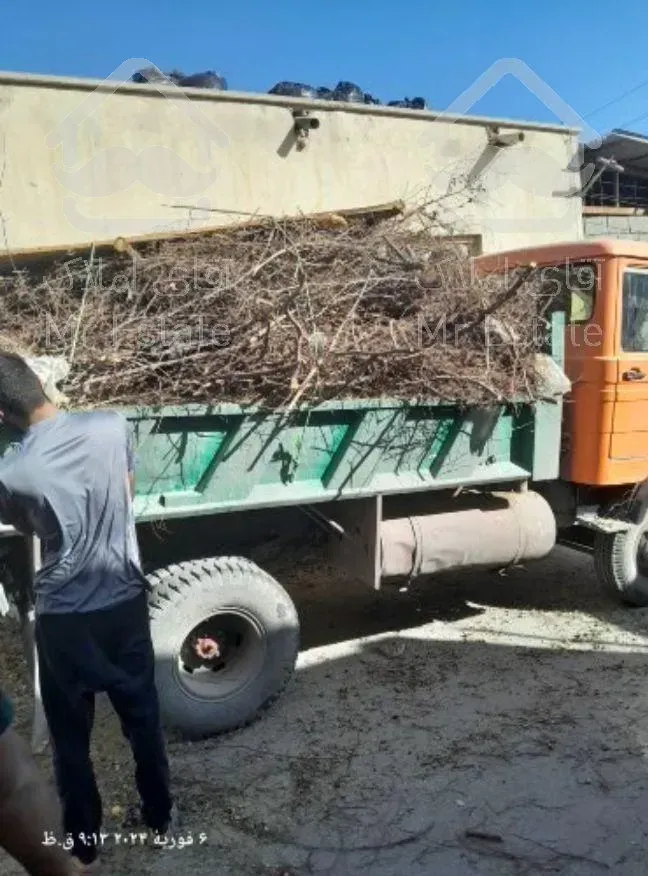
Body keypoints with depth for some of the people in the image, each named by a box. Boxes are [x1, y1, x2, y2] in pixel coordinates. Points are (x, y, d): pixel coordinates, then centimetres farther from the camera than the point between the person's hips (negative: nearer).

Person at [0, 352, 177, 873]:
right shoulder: (112, 425, -12)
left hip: (64, 618, -3)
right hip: (126, 601, 3)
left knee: (70, 737, 19)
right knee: (142, 715, 22)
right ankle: (160, 816, 41)